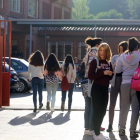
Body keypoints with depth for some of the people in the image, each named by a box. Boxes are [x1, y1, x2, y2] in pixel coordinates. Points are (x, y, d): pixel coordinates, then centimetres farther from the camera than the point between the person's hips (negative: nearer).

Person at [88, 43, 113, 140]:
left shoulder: (109, 63, 9)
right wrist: (103, 73, -20)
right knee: (97, 111, -6)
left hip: (105, 89, 6)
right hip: (97, 89, -6)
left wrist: (110, 74, -4)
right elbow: (90, 76, -16)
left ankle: (97, 131, 26)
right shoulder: (95, 62, -7)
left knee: (103, 112, 12)